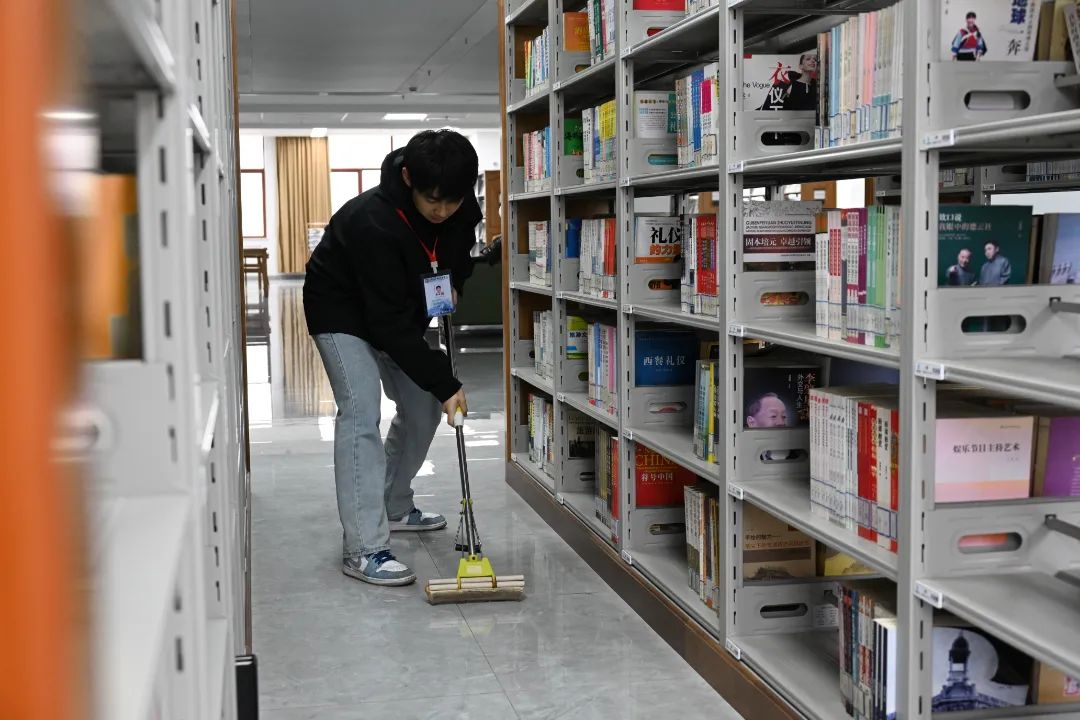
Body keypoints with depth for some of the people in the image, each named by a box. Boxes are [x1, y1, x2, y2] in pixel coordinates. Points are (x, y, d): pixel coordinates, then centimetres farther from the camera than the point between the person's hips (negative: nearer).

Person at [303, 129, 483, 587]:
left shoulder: (463, 209, -19)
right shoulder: (373, 222, -39)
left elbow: (460, 255, 10)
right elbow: (389, 322, -36)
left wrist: (454, 284, -9)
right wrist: (445, 383, -33)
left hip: (400, 309, 7)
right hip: (343, 311, -7)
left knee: (423, 408, 8)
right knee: (361, 412, -19)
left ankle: (394, 508, 29)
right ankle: (363, 548, -19)